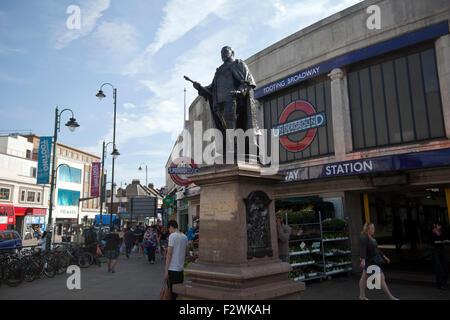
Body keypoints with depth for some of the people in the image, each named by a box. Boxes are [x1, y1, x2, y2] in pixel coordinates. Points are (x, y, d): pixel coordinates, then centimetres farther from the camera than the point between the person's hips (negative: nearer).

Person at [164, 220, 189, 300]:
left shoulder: (172, 236, -11)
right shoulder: (184, 236, 9)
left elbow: (169, 253, -14)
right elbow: (186, 253, 14)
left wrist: (166, 270, -11)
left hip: (172, 269, -6)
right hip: (181, 268, 7)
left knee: (172, 291, 1)